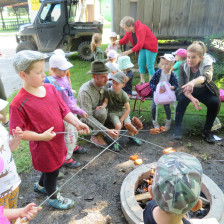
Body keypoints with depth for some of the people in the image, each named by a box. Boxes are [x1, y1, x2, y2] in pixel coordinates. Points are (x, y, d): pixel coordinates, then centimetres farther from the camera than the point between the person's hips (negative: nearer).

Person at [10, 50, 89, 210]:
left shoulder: (50, 89, -6)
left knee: (54, 166, 28)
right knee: (51, 171, 15)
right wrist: (41, 136, -25)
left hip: (58, 141, 7)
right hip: (43, 147, -7)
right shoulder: (19, 103, -25)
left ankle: (41, 185, 60)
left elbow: (64, 110, -1)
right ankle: (53, 198, 47)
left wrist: (77, 123, -14)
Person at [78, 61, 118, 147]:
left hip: (99, 112, 7)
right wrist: (106, 130, -41)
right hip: (86, 116, -7)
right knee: (102, 112, -35)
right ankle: (96, 135, -14)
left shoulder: (104, 85, -13)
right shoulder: (85, 91, -32)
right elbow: (88, 117, -34)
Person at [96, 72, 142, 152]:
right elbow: (106, 102, -5)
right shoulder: (108, 91, -10)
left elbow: (128, 109, -11)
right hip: (112, 112, -1)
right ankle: (115, 141, -2)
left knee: (128, 124, -22)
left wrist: (121, 120, -15)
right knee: (118, 125, -27)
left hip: (123, 111, 1)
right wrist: (103, 106, -29)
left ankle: (131, 138, 10)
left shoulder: (124, 95, -13)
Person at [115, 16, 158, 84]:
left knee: (150, 66, -8)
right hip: (142, 48, 8)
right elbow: (125, 40, 5)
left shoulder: (140, 29, -29)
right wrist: (117, 42, -15)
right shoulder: (129, 31, -4)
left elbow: (140, 45, -33)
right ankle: (142, 82, 11)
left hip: (151, 47, -8)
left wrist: (129, 52, -34)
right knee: (140, 64, 2)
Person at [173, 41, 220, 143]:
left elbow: (207, 76, -48)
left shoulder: (207, 64, -24)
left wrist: (193, 81, -71)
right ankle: (177, 128, -19)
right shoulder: (183, 66, -19)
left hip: (204, 91, 0)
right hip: (188, 92, 0)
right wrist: (192, 98, -42)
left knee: (215, 102, -27)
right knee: (182, 99, -32)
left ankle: (207, 131, -9)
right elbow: (182, 86, -23)